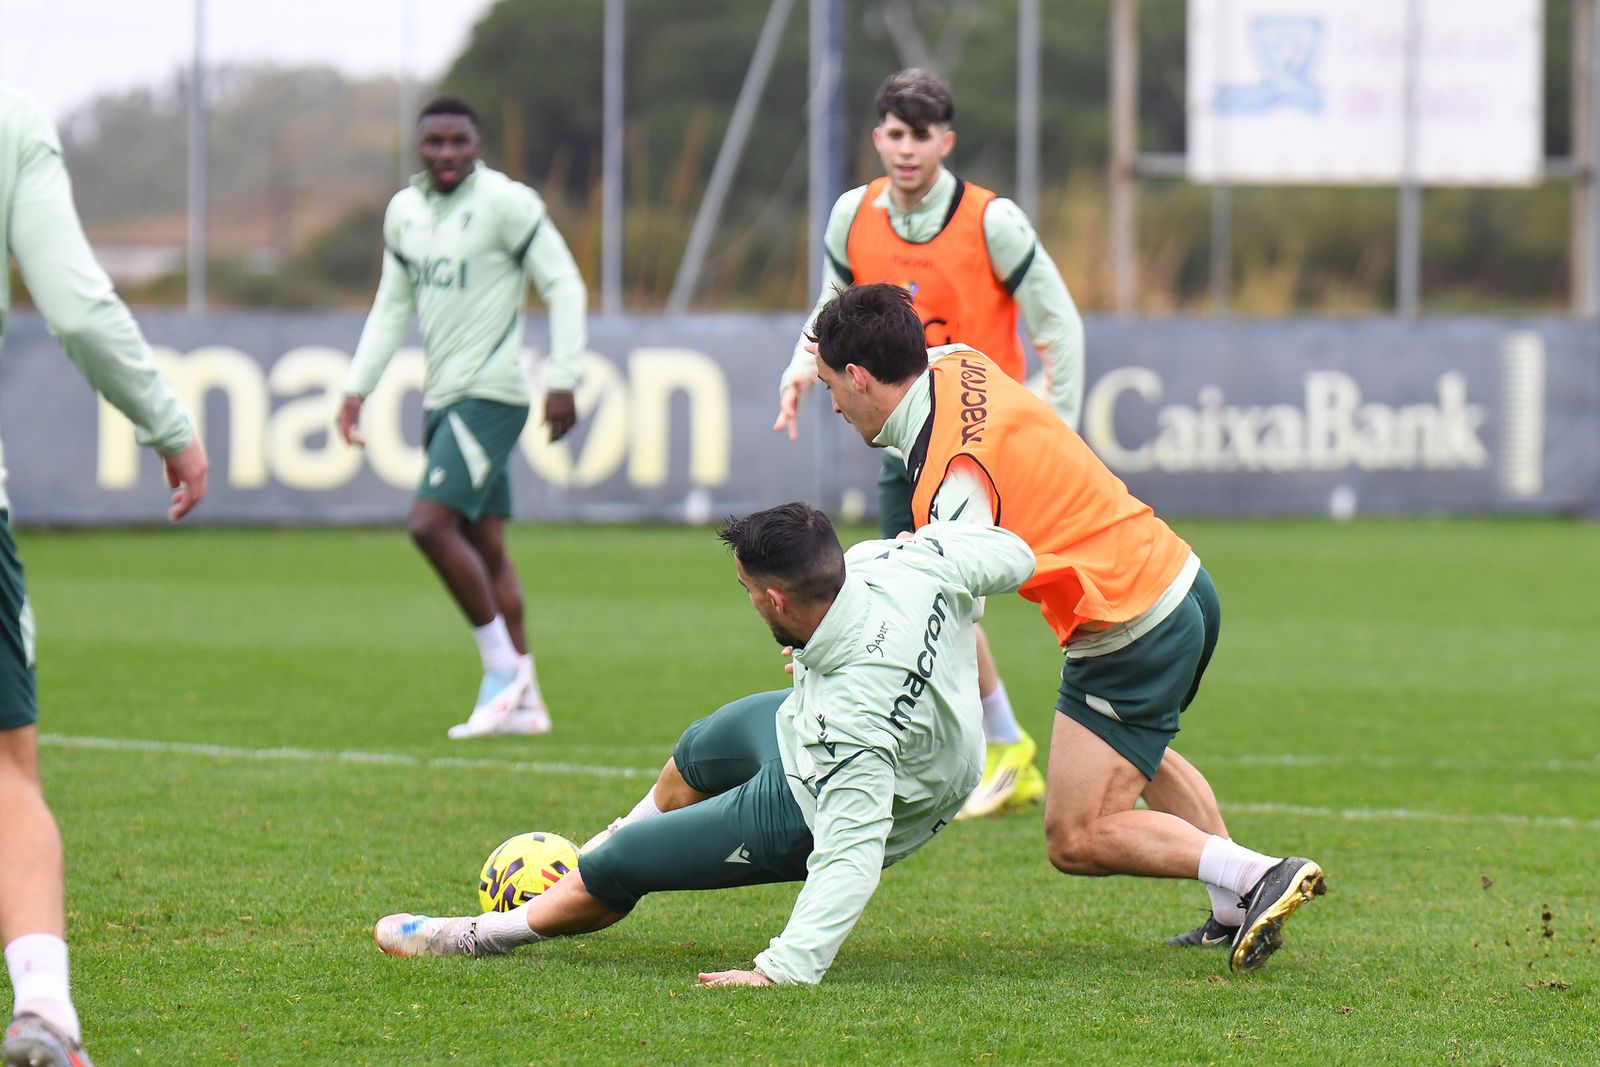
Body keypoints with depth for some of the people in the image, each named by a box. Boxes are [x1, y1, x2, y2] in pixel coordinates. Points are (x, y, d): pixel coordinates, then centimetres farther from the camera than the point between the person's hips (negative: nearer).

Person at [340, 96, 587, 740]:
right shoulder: (404, 211, 12)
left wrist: (562, 380, -14)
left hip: (490, 395, -8)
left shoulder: (505, 203, -10)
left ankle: (503, 667, -7)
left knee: (431, 524, -18)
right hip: (442, 397, 8)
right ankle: (524, 703, 11)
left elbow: (564, 287, -8)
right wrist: (357, 388, 13)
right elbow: (392, 307, 20)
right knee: (485, 547, 8)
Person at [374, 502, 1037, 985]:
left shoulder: (853, 717, -47)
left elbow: (851, 854, -46)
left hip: (812, 813, -8)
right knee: (699, 753, 33)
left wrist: (786, 968, -49)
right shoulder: (906, 565, -30)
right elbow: (1010, 555, -13)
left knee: (618, 866, 5)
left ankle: (480, 937, 30)